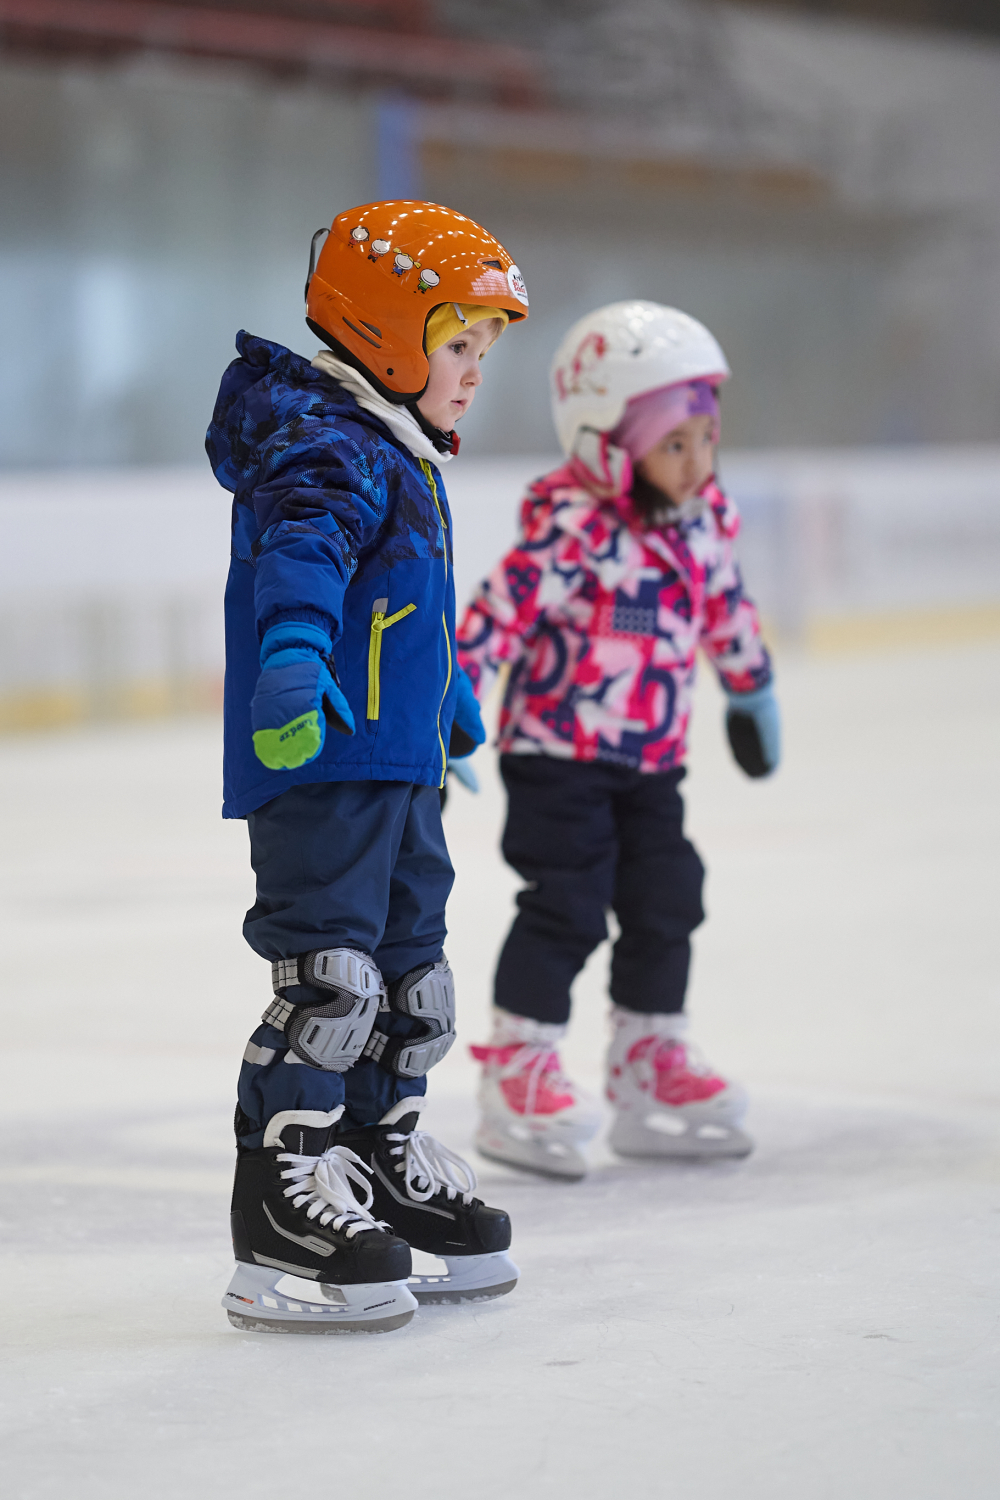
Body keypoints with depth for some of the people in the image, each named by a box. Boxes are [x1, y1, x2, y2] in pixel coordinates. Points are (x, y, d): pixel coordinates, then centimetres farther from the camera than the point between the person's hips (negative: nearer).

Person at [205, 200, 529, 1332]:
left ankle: (382, 1163, 31)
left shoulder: (400, 454, 19)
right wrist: (293, 653, -55)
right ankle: (280, 1210, -8)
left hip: (396, 770, 11)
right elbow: (301, 551, -36)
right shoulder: (327, 449, -15)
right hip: (319, 765, -11)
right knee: (333, 977, -13)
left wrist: (451, 701, 50)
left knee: (412, 977, 18)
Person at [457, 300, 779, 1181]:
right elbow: (497, 617, -27)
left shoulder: (705, 515, 1)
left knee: (666, 904, 8)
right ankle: (518, 1077, 1)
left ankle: (651, 1065, 22)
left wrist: (752, 691, 29)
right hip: (559, 752, -7)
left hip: (651, 758, 7)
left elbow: (725, 605, 18)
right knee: (566, 908, -9)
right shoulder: (573, 531, -23)